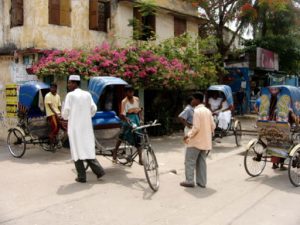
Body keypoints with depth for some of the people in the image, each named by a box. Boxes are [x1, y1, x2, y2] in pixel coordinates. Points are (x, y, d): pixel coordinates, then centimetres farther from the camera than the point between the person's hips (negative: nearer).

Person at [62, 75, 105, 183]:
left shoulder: (70, 95, -7)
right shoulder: (87, 94, 8)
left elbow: (66, 111, -9)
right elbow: (93, 109, 8)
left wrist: (65, 117, 12)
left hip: (75, 126, -5)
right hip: (86, 126, 5)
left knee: (77, 150, 3)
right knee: (88, 149, 12)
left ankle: (81, 176, 5)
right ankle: (99, 170, 3)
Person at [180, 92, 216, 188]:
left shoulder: (197, 111, -16)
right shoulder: (207, 111, 8)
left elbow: (196, 127, -22)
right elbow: (213, 126, 9)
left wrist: (188, 135, -10)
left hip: (196, 141, -8)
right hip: (205, 141, 8)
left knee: (189, 161, 3)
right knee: (201, 161, 13)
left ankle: (189, 181, 6)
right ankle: (202, 182, 15)